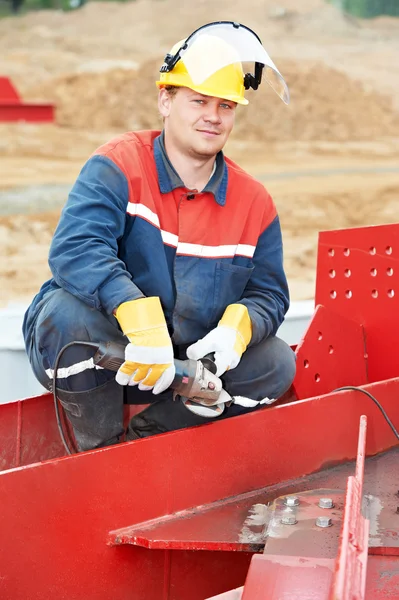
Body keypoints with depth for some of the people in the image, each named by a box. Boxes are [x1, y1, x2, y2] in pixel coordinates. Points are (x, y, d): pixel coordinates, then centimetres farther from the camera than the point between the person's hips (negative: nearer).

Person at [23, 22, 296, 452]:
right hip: (86, 360, -4)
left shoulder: (254, 203, 1)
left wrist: (238, 325, -21)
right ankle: (99, 449, -12)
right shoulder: (117, 167, -14)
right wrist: (139, 317, -45)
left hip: (180, 364, 4)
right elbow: (74, 248, -30)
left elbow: (269, 295, 5)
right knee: (72, 310, -36)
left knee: (276, 364, -13)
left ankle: (145, 438, -3)